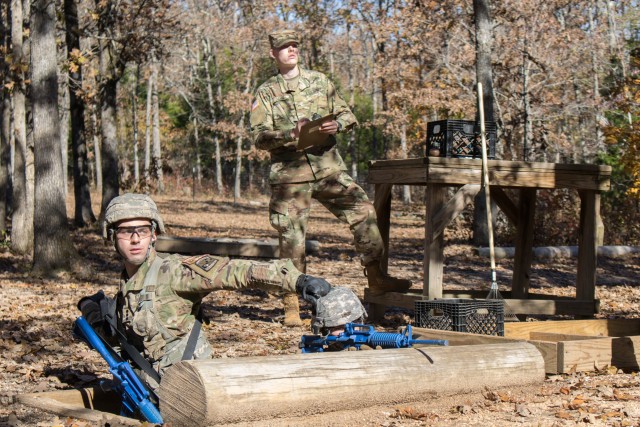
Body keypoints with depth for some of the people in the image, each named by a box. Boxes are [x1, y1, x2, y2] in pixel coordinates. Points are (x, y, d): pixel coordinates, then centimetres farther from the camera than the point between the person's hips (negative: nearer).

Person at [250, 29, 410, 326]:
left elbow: (347, 114, 14)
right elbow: (259, 137, -3)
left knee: (363, 212, -8)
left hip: (329, 167, 2)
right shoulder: (265, 93, 6)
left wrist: (337, 124, -10)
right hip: (290, 173, -2)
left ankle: (376, 279, 5)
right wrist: (292, 133, -19)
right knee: (291, 236, -1)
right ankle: (291, 305, 8)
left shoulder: (319, 81, 13)